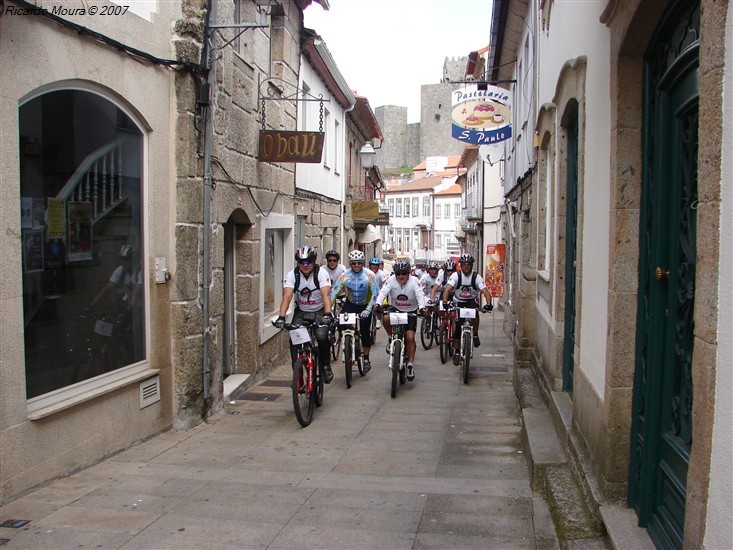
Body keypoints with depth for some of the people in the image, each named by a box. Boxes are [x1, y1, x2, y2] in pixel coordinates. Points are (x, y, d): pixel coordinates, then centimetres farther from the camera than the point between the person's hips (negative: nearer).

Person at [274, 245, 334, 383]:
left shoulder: (321, 273, -16)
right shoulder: (292, 275, -12)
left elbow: (326, 295, -29)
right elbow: (287, 296, -23)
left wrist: (327, 314, -46)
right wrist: (281, 317, -38)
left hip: (319, 311, -2)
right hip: (301, 312, 2)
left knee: (322, 336, -25)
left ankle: (326, 366, -1)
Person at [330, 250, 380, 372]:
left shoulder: (369, 275, -19)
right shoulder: (345, 275, -15)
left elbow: (375, 293, -22)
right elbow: (334, 292, -18)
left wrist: (368, 309, -32)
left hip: (365, 305, -1)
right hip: (351, 303, 1)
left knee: (365, 332, 0)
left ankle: (366, 358, 18)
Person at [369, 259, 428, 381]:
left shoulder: (414, 281, -17)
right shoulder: (391, 280, -14)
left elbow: (420, 295, -28)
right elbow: (383, 292, -26)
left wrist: (422, 307, -48)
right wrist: (378, 304, -46)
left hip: (411, 312, -1)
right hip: (395, 309, 1)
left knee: (410, 338, -13)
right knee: (385, 318, -32)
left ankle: (410, 365, -1)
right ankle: (392, 338, -3)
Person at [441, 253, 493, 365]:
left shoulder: (476, 277, -15)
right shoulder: (456, 275, -16)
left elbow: (485, 291, -24)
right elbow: (447, 289, -27)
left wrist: (488, 304, -42)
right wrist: (445, 303, -43)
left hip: (472, 300, 0)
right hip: (459, 302, 0)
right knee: (457, 327, -6)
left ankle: (475, 335, -12)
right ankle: (456, 352, 8)